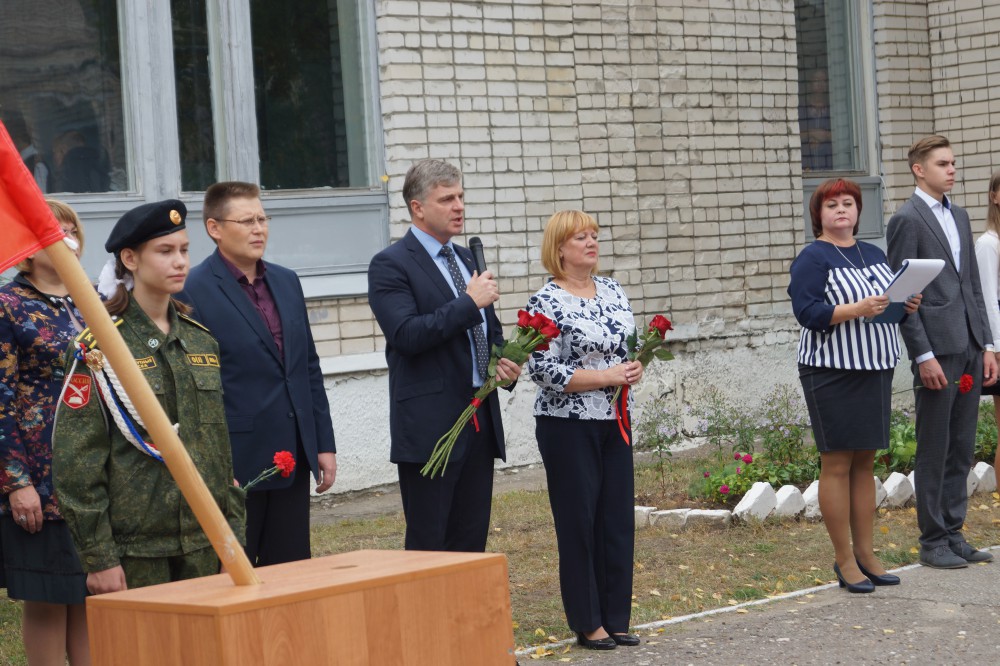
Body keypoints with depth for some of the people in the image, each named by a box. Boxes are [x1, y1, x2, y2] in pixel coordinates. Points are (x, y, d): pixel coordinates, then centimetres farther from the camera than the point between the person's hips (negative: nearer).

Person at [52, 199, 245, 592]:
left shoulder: (201, 340, 11)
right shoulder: (98, 349, -7)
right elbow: (76, 460, -10)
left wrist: (233, 532, 11)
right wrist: (98, 557, -13)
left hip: (205, 544, 5)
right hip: (136, 549, -5)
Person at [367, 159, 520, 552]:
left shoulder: (466, 259, 16)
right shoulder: (391, 265, -7)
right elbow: (406, 335, -20)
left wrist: (502, 359, 5)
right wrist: (469, 302, -18)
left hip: (481, 419, 7)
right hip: (431, 426, -7)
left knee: (472, 541, 10)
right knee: (427, 544, -3)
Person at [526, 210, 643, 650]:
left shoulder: (613, 291, 9)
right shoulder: (546, 303, -11)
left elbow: (631, 345, 18)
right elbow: (544, 371, -16)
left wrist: (635, 368, -5)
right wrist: (606, 376, -18)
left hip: (615, 423, 6)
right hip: (568, 427, -6)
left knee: (618, 519, 7)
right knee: (579, 523, 1)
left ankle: (616, 618, 17)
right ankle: (587, 623, 10)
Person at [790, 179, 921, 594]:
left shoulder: (874, 255, 16)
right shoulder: (812, 258, -6)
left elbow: (890, 301, 22)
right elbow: (807, 311, -16)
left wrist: (908, 305, 0)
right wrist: (857, 309, -26)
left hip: (875, 369, 7)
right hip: (833, 373, -7)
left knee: (865, 463, 10)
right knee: (837, 464, -3)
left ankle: (866, 553, 16)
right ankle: (844, 559, 3)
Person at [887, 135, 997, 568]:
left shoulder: (959, 217, 16)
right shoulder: (907, 220, -7)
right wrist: (924, 356, -15)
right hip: (937, 349, -7)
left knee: (962, 449, 10)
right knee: (934, 450, -1)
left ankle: (953, 534, 18)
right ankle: (932, 542, 7)